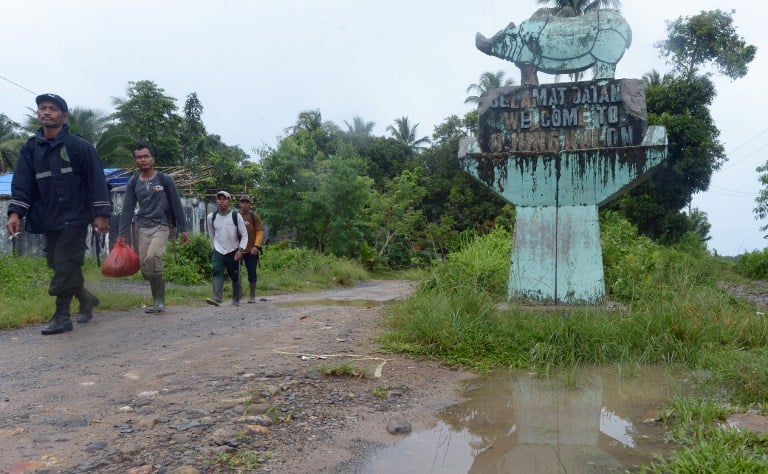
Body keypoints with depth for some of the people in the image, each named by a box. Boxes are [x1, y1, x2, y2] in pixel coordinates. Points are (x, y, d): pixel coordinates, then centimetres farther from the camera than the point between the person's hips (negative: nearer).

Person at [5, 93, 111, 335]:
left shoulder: (80, 146, -4)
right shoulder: (30, 148, 8)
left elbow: (96, 181, -6)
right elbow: (22, 183, 2)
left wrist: (101, 214, -12)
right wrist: (15, 212, -12)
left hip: (74, 218, -5)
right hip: (47, 220, 5)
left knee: (65, 267, -7)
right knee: (57, 265, 11)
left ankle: (62, 316, 4)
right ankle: (86, 299, 32)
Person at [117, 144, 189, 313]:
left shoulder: (165, 180, -1)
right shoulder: (133, 183, 8)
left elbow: (176, 205, 1)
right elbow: (127, 210, 6)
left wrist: (182, 229, -2)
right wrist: (122, 234, -1)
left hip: (161, 226, -4)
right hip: (142, 227, 4)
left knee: (152, 257, -25)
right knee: (144, 266, -2)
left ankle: (159, 300, -15)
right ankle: (158, 301, 12)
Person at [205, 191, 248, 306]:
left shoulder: (236, 216, -9)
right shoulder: (211, 217, -2)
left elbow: (244, 235, -6)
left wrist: (240, 250, -16)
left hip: (233, 251, -1)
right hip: (218, 251, 1)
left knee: (235, 276, 8)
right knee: (217, 272, -19)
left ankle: (236, 300, 24)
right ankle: (216, 298, -32)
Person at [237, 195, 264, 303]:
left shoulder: (254, 216, 0)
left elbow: (260, 232, -4)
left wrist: (256, 246, -15)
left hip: (251, 251, -2)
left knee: (252, 274, 5)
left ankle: (252, 296, 16)